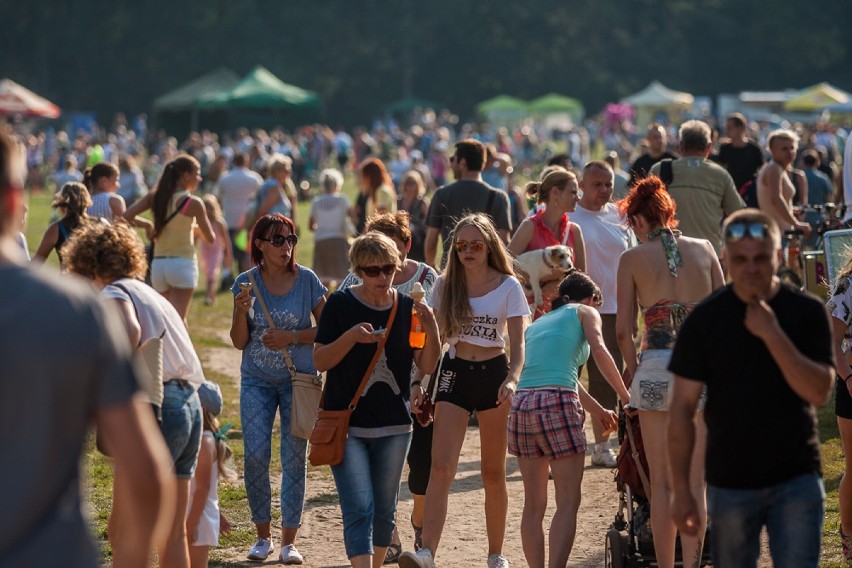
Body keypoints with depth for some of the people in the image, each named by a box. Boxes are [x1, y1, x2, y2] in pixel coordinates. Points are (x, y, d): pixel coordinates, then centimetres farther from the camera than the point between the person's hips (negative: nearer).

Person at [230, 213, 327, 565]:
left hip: (298, 380, -1)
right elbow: (239, 342, 0)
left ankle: (289, 540, 9)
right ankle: (263, 536, 10)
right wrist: (242, 312, -18)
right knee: (255, 455, -6)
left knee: (294, 457, 1)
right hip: (257, 381, 1)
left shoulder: (306, 280, -6)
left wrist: (292, 337, -16)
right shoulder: (246, 283, -3)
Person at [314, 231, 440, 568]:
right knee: (359, 510, -12)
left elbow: (426, 365, 3)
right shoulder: (341, 304, -6)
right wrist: (351, 337, -23)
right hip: (347, 423, -4)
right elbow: (320, 361, -7)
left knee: (384, 511, 13)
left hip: (394, 426, 4)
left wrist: (431, 328, -14)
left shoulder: (407, 308, 3)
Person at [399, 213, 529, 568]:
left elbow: (518, 344, -7)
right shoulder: (445, 285, 4)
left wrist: (512, 379, -25)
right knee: (441, 467, -14)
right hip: (454, 374, 1)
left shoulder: (508, 286, -3)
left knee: (493, 472, 9)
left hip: (493, 374, -1)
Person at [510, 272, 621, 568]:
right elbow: (599, 351, -4)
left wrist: (597, 410, 43)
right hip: (557, 404, -6)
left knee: (533, 505, 11)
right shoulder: (585, 312, 14)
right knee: (568, 503, -4)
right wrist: (626, 396, -1)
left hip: (522, 403, 6)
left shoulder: (537, 324, 30)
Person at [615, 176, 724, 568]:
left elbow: (623, 330, -2)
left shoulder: (633, 258, 1)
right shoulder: (703, 249, 8)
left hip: (657, 367, -1)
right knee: (694, 483, 4)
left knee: (662, 484, 7)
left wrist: (634, 370, 11)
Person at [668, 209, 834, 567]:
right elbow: (682, 408, -2)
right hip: (730, 483, 1)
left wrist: (772, 334, -22)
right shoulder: (705, 320, -3)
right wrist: (681, 489, -5)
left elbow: (818, 392, -12)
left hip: (797, 480, -1)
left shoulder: (807, 313, -3)